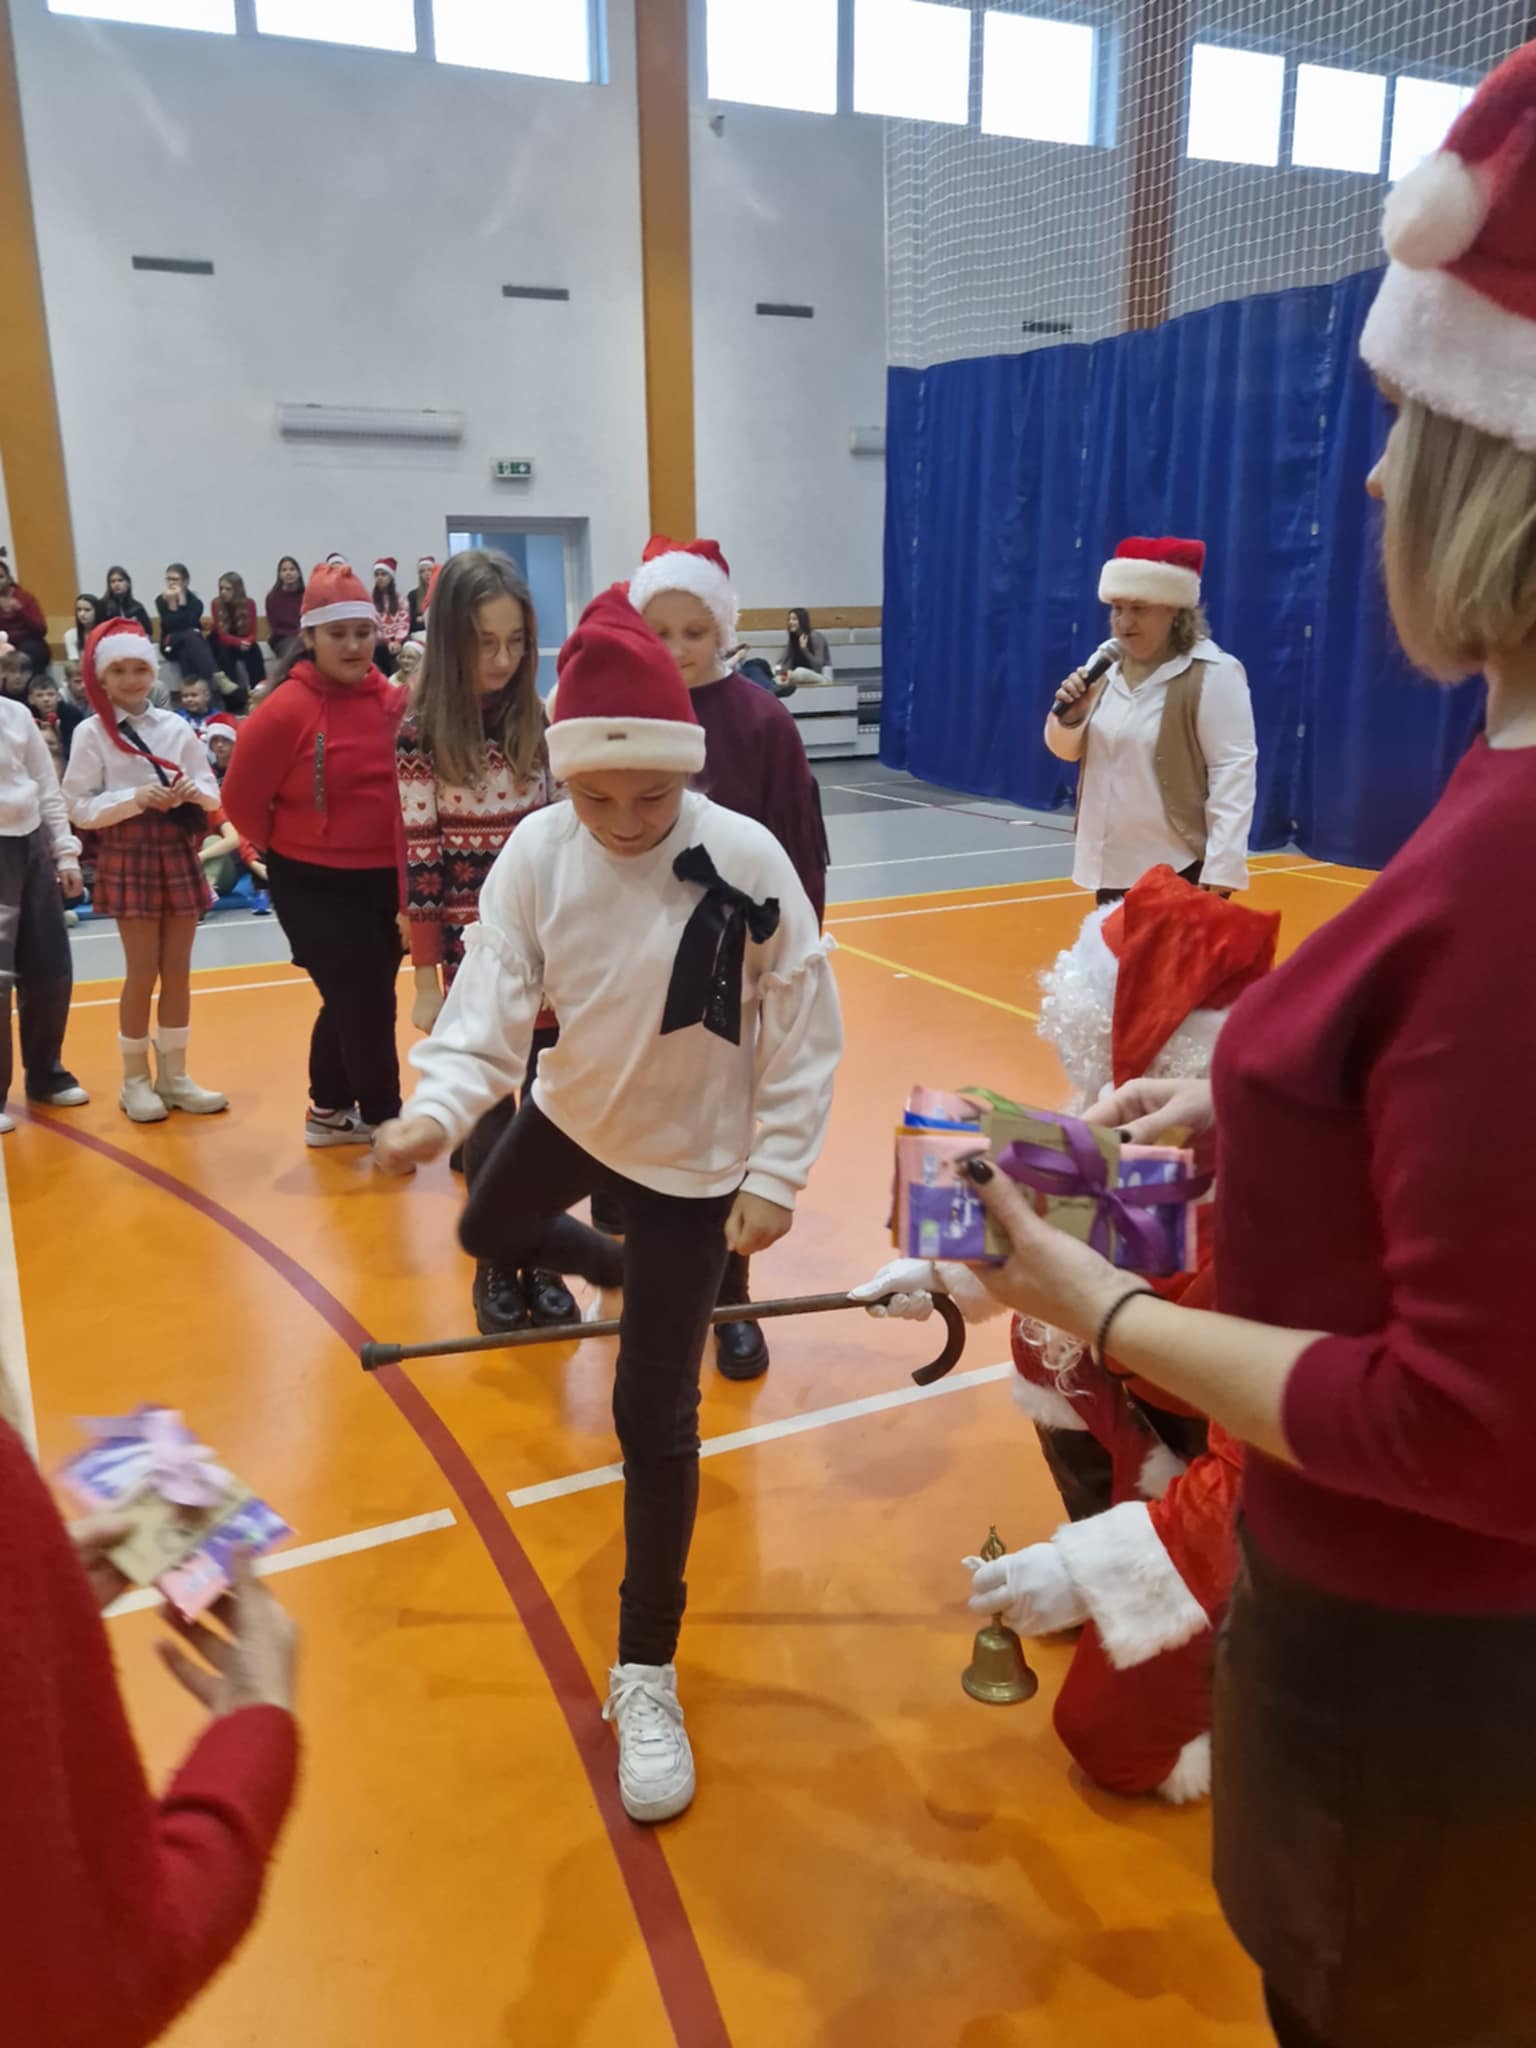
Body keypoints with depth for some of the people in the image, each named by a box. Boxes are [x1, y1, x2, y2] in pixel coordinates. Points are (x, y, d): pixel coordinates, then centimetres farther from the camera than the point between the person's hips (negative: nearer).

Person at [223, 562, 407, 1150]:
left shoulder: (393, 701, -3)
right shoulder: (285, 711, -15)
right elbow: (242, 800, -8)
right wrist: (289, 847, 3)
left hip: (384, 879, 5)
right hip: (314, 886, -5)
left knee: (356, 1001, 17)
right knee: (364, 1004, -1)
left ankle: (329, 1111, 36)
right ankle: (385, 1122, 17)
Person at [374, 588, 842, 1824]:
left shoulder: (747, 861, -25)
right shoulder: (537, 853, -17)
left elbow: (804, 1033, -16)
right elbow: (492, 1001, -19)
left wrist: (775, 1178, -17)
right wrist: (438, 1109, -38)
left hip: (693, 1156, -5)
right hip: (570, 1112, 5)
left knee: (653, 1418, -5)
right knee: (488, 1232, 33)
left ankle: (646, 1677, 13)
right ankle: (625, 1273, 65)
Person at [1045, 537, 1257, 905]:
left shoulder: (1214, 674, -14)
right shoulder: (1111, 668, 8)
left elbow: (1234, 772, -19)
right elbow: (1067, 750, 17)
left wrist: (1221, 873, -24)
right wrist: (1069, 716, -7)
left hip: (1180, 869, -7)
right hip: (1111, 863, 7)